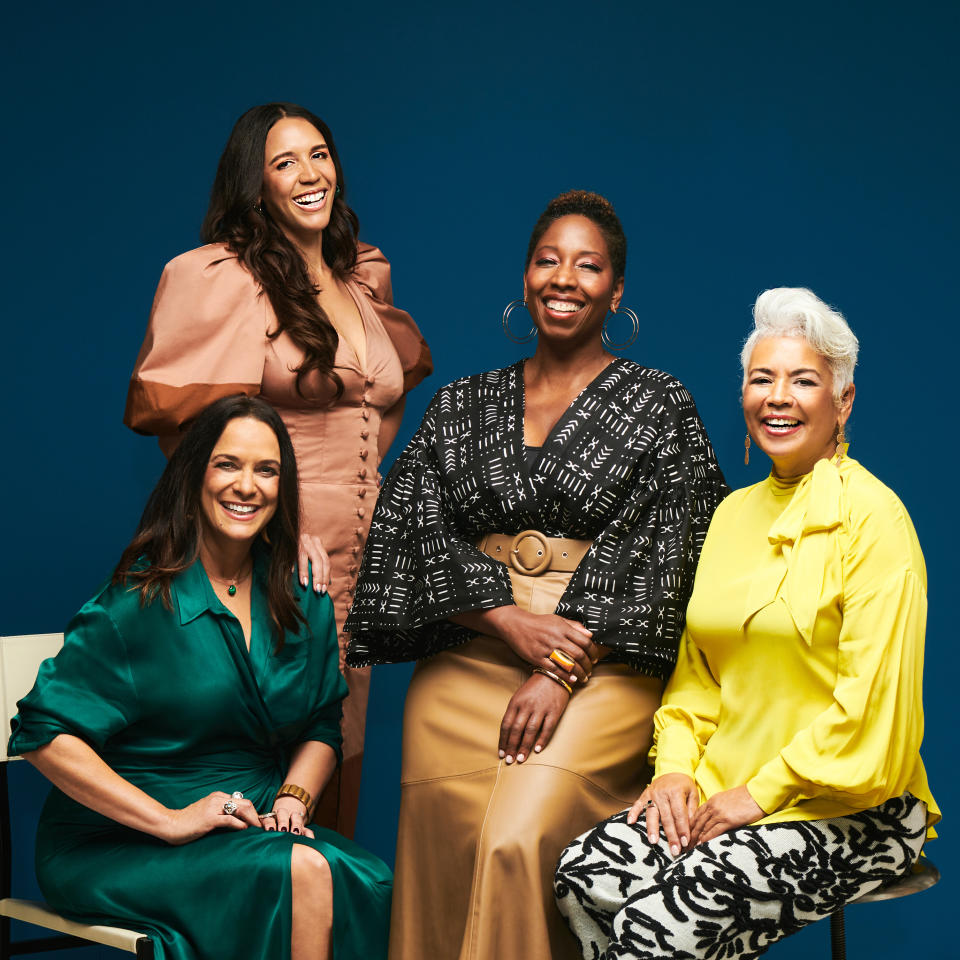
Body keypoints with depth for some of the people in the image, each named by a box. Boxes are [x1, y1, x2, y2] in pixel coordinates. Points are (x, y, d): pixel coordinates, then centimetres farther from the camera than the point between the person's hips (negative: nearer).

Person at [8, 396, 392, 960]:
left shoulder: (303, 606, 8)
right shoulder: (139, 604, -9)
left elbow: (323, 728, 19)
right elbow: (44, 734, -14)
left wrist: (293, 799, -4)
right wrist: (170, 821, -19)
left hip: (256, 828, 5)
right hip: (118, 845, -5)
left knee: (371, 883, -26)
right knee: (302, 871, -31)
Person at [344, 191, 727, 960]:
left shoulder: (659, 406, 6)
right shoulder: (463, 406, 15)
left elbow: (657, 556, -3)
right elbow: (415, 530, 6)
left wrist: (561, 671, -12)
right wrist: (513, 622, -10)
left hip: (598, 672, -3)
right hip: (465, 662, 3)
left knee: (519, 845, -23)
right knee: (444, 855, -12)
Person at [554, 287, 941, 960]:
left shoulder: (871, 516, -8)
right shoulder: (735, 512, 15)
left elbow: (873, 699, -14)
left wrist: (762, 791, -14)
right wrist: (677, 768, 2)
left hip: (848, 809, -6)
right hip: (724, 796, 6)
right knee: (584, 875, -19)